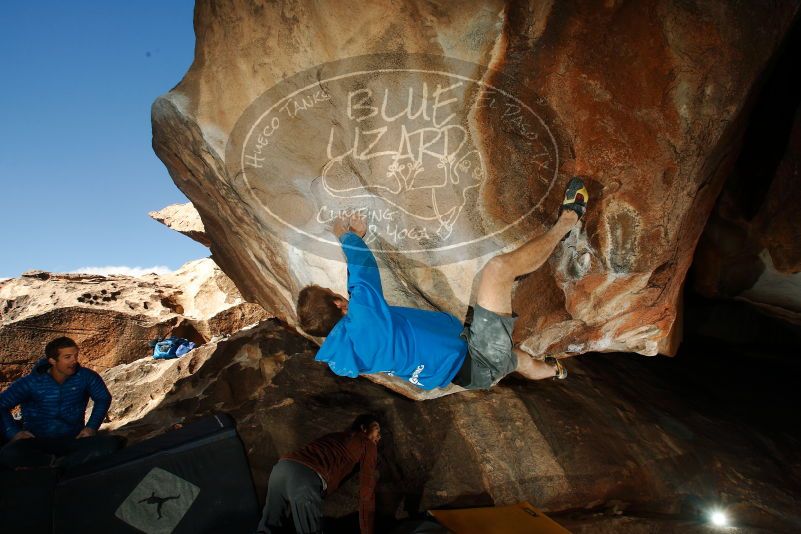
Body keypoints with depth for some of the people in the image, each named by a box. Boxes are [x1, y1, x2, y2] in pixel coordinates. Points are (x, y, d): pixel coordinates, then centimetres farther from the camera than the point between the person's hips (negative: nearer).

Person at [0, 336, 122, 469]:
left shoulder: (85, 377, -4)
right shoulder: (32, 382, -6)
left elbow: (103, 398, 10)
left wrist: (92, 427, -1)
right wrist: (14, 432, -12)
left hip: (74, 439, 1)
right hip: (37, 442, -1)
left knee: (112, 443, -28)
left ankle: (56, 465, -29)